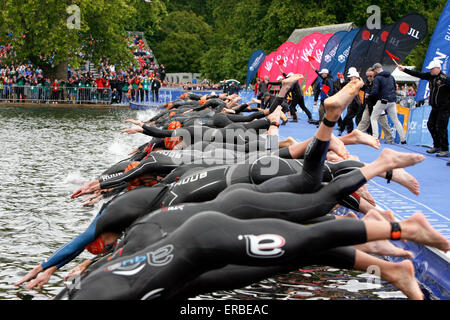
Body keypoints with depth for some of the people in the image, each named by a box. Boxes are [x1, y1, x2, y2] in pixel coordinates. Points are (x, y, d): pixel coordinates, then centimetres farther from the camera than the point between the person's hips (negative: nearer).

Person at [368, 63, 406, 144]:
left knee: (373, 118, 8)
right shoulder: (391, 76, 12)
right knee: (395, 120, 12)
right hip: (392, 101, 6)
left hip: (382, 101, -6)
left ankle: (375, 137, -5)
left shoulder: (377, 78, -9)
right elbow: (395, 88, 23)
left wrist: (369, 96, 2)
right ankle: (403, 140, 10)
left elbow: (374, 92, -15)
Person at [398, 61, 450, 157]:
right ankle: (437, 146, 24)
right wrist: (404, 69, 11)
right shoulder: (430, 76, 6)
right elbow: (417, 74, 11)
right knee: (431, 125, 10)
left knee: (441, 127, -10)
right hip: (435, 107, 8)